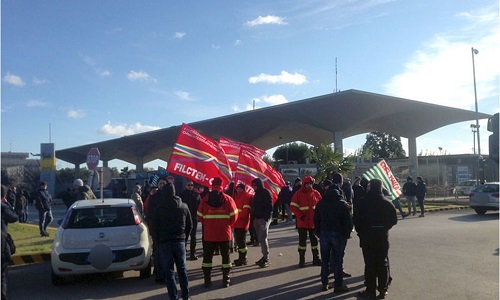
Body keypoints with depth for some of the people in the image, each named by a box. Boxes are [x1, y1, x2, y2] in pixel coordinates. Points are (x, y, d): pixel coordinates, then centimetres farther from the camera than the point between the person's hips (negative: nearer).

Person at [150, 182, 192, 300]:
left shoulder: (159, 208, -7)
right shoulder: (184, 206, 3)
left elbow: (154, 227, -3)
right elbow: (190, 225, 8)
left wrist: (158, 241, 9)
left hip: (164, 243, -3)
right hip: (180, 241, 3)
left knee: (169, 271, 2)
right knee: (182, 269, 15)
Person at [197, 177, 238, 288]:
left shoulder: (205, 199, -5)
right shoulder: (228, 199, -8)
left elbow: (200, 216, -1)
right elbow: (234, 216, -6)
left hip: (208, 233, 1)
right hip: (224, 233, 0)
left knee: (207, 256, 11)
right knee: (225, 255, 11)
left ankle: (207, 280, 13)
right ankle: (226, 280, 14)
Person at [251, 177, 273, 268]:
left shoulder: (266, 193, -9)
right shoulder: (257, 193, 16)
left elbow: (269, 207, -14)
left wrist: (266, 218, -19)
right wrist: (254, 217, 12)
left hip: (264, 219, -8)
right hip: (257, 218, 8)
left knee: (262, 238, -11)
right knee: (261, 238, 10)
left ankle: (266, 259, -6)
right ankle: (264, 256, 17)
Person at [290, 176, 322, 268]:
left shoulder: (316, 193, 2)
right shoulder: (298, 193, -5)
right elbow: (293, 206, -8)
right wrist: (300, 215, -15)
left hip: (313, 222, 3)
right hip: (302, 222, -2)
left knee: (314, 240, 12)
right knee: (302, 240, 4)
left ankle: (316, 259, 22)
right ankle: (301, 260, 12)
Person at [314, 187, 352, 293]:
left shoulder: (320, 203, 6)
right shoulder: (342, 204, -7)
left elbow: (316, 220, 10)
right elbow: (348, 221, -8)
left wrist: (318, 233, 15)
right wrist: (347, 234, 2)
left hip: (324, 234, 4)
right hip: (338, 234, -3)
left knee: (325, 260, 11)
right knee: (338, 260, 2)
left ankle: (324, 283, 15)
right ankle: (338, 285, 4)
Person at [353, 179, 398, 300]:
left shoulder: (363, 202, -9)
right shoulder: (387, 203, -3)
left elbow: (356, 219, -9)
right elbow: (394, 220, 0)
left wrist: (360, 231, 7)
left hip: (367, 236, -1)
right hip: (383, 236, 2)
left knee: (369, 263, 4)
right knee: (383, 263, 11)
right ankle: (383, 290, 15)